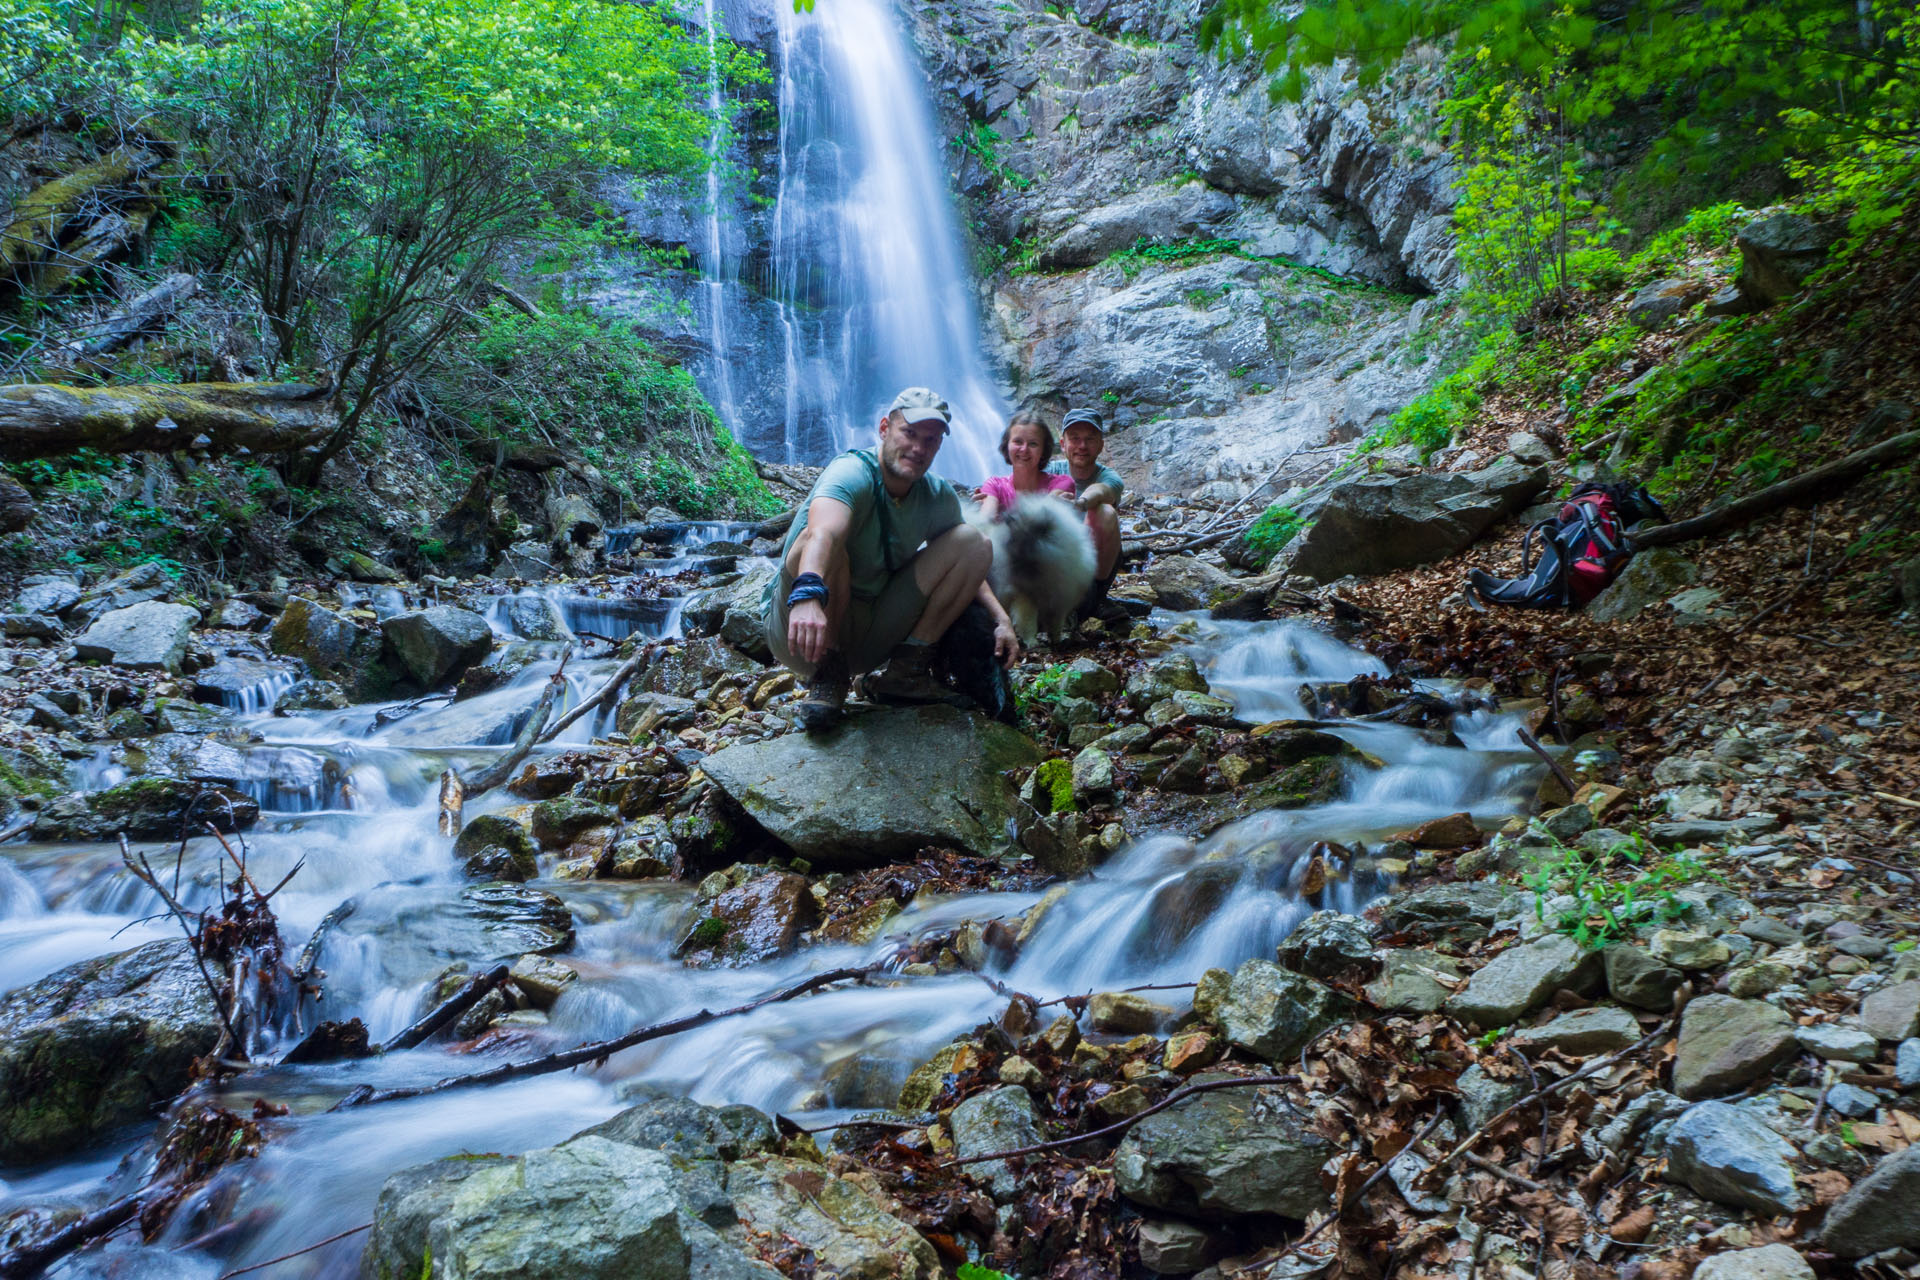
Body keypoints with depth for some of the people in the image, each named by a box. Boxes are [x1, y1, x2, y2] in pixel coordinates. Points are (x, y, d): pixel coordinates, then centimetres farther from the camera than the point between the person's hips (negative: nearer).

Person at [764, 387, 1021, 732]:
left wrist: (1001, 620, -3)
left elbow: (964, 567, 15)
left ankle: (907, 668, -7)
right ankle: (829, 675, -21)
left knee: (974, 540, -3)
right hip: (805, 629, -6)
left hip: (871, 635, 6)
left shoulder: (939, 499, 1)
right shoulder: (852, 473, -21)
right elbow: (824, 532, -43)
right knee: (820, 540, -36)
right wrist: (807, 595, -63)